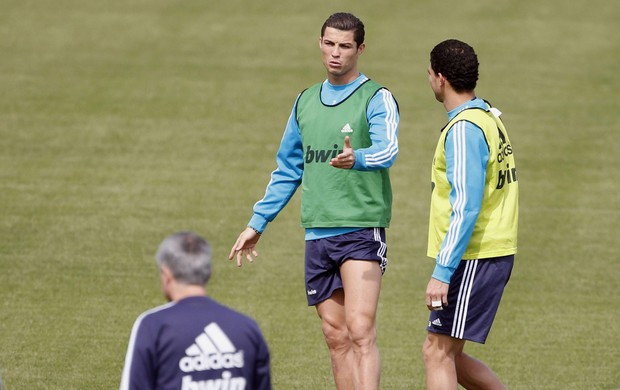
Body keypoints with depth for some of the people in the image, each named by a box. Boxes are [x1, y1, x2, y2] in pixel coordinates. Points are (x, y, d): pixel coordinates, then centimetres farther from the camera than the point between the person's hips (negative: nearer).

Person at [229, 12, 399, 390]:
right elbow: (287, 170, 24)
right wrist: (257, 224, 21)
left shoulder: (377, 99, -4)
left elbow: (387, 149, -23)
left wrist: (357, 159, -45)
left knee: (361, 331, -16)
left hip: (362, 230, -6)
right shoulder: (306, 101, 15)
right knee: (337, 337, 7)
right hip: (317, 232, 6)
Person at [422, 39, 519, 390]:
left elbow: (466, 207, -22)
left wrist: (442, 273, -23)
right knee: (447, 355, 13)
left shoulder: (465, 129, -16)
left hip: (474, 259, -10)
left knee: (438, 352, -6)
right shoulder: (491, 118, 14)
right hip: (497, 252, 10)